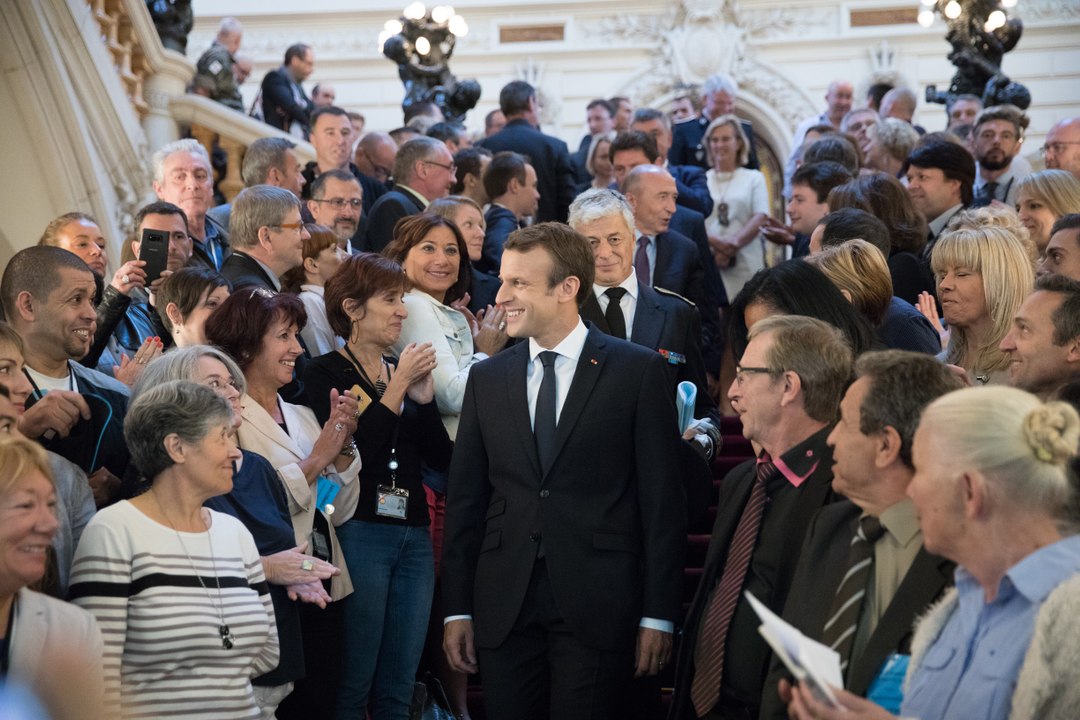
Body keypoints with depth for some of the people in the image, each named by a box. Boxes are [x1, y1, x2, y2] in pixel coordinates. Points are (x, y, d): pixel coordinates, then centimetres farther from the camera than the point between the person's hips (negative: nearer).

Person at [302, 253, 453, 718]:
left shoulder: (405, 370, 13)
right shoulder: (325, 374, -4)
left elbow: (441, 458, 8)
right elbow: (354, 454, -16)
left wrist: (423, 396, -5)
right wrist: (397, 387, -14)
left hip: (413, 535, 6)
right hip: (360, 533, -6)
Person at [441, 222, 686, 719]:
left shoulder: (638, 371, -1)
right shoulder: (486, 379, 9)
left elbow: (662, 499, -3)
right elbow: (465, 500, 11)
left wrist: (658, 616, -6)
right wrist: (458, 610, 7)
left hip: (597, 607, -3)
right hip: (504, 610, 3)